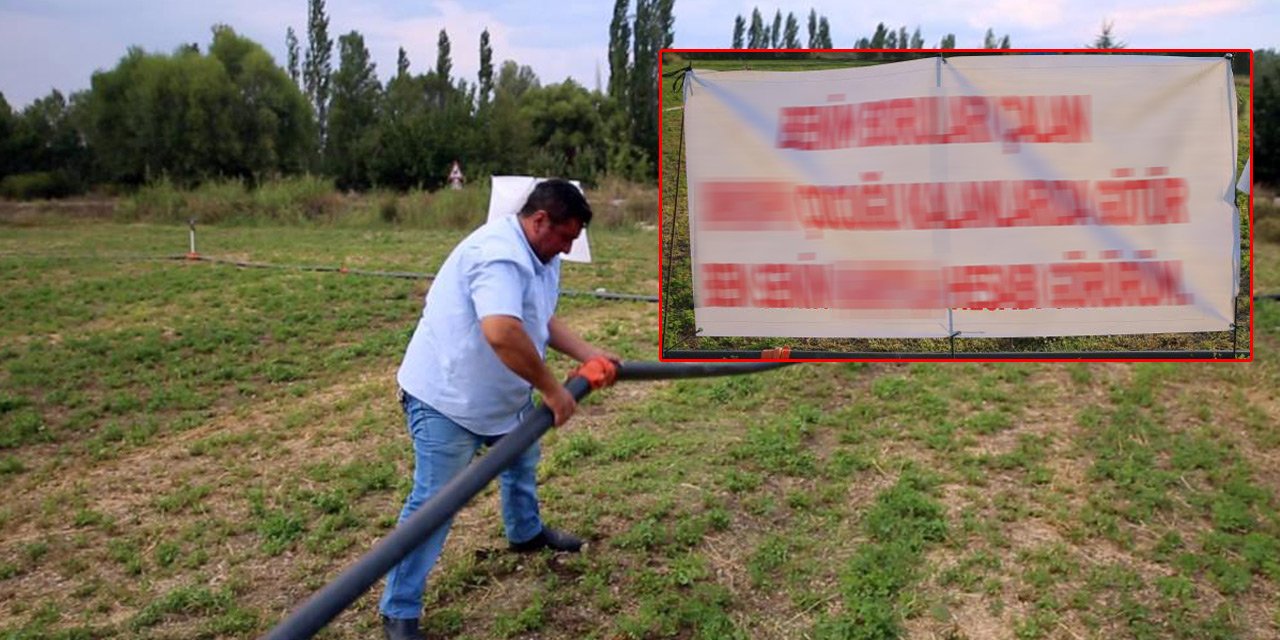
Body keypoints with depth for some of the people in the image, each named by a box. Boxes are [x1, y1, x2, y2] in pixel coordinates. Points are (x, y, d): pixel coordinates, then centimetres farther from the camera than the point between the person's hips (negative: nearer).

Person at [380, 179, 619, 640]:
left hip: (500, 392, 10)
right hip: (445, 398, -10)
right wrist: (551, 389, -35)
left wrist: (588, 354, 1)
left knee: (522, 458, 28)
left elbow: (542, 320, 14)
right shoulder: (500, 255, -31)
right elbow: (502, 333, -46)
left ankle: (526, 532, 55)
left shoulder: (538, 256, 3)